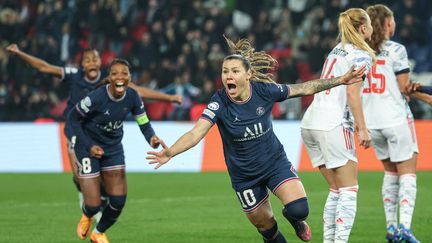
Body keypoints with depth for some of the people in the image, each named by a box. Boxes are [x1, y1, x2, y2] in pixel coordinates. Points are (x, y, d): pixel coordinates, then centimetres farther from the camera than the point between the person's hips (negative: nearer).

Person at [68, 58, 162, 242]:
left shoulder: (132, 97, -14)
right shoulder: (96, 98, -28)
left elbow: (144, 124, -6)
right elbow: (73, 118, -15)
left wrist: (151, 138, -28)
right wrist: (88, 146, -20)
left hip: (113, 148, 5)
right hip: (90, 148, -5)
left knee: (118, 201, 1)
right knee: (94, 205, -7)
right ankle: (86, 216, 35)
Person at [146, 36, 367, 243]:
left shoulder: (264, 90, -18)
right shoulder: (219, 102, -24)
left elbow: (304, 88, -4)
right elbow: (196, 133, -37)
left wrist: (341, 80, -6)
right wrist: (170, 152, -54)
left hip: (275, 162, 0)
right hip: (244, 176, 0)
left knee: (298, 209, -20)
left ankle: (296, 221, 18)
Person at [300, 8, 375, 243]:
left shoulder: (337, 50, 19)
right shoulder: (361, 55, -4)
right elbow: (352, 92, -14)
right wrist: (362, 129, -15)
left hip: (310, 123, 8)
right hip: (333, 125, -8)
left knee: (336, 189, 13)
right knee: (349, 190, -5)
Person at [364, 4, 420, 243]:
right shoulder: (396, 50, -11)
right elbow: (404, 87, -11)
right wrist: (412, 89, 10)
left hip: (371, 120, 6)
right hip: (396, 118, -6)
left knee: (390, 171, 18)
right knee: (407, 173, 1)